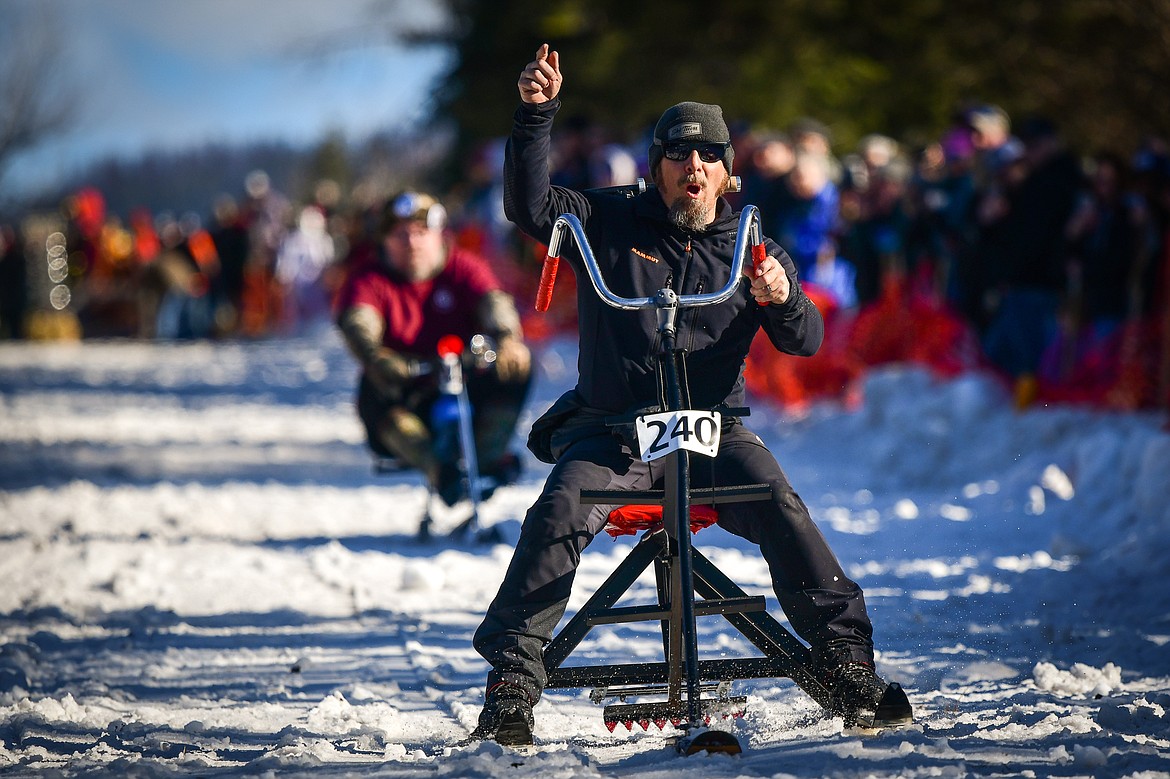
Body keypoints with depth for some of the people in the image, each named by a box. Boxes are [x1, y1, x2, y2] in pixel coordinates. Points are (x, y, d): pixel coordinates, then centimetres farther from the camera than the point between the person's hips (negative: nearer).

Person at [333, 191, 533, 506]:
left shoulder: (463, 267, 4)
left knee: (516, 365, -24)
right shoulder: (368, 278, 1)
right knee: (378, 390, -35)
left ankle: (487, 455, -23)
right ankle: (437, 467, -47)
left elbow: (493, 301, -17)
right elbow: (357, 321, -21)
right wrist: (373, 356, -46)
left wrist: (506, 338, -42)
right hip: (405, 391, -1)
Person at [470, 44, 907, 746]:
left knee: (780, 506, -25)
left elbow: (806, 342, 2)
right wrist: (537, 114, -16)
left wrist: (784, 299, -21)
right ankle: (512, 684, -25)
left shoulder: (750, 248, 11)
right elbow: (529, 203, -4)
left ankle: (848, 660, -18)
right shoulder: (611, 223, 8)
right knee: (560, 511, -28)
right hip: (610, 426, -1)